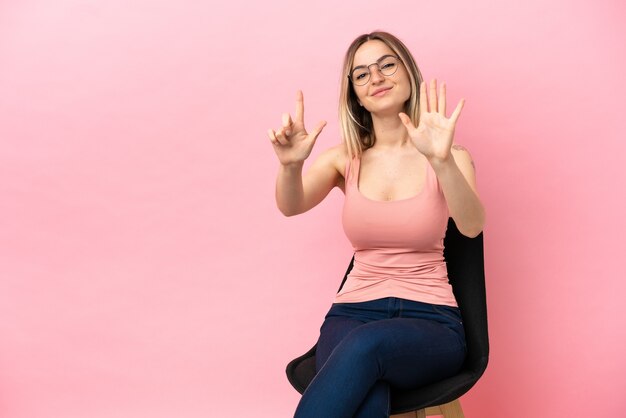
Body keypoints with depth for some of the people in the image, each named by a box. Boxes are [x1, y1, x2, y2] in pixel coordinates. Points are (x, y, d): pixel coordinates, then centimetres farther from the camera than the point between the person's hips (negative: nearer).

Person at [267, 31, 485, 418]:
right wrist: (291, 165, -33)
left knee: (367, 344, -35)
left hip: (431, 321, 0)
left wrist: (443, 160, -37)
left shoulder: (449, 158, 0)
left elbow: (472, 226, -19)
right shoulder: (345, 159, 7)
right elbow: (291, 207, -10)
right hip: (354, 315, 1)